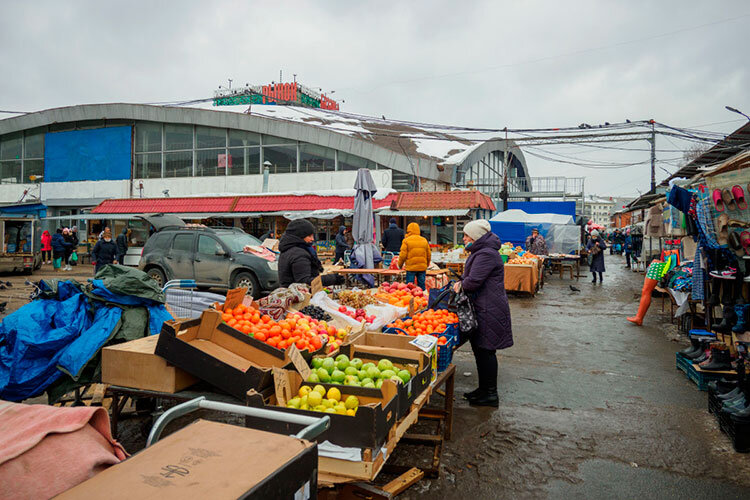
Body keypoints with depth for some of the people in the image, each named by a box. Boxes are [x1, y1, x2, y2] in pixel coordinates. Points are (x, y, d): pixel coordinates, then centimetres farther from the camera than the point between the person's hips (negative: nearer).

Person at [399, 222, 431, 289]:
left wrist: (400, 264, 8)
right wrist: (427, 264, 26)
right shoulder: (424, 240, 9)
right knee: (421, 285, 10)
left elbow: (403, 255, -8)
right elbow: (429, 254, 13)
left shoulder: (406, 240, -6)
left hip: (411, 267, -4)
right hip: (422, 267, 4)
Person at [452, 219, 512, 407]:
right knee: (480, 349, 16)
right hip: (482, 308, 11)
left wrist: (461, 285, -4)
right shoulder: (480, 252, 17)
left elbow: (473, 281, -23)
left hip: (489, 311, -11)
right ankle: (484, 388, 27)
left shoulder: (486, 254, -18)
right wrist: (461, 282, 5)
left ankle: (490, 394, 7)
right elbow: (470, 275, 25)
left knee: (485, 351, -3)